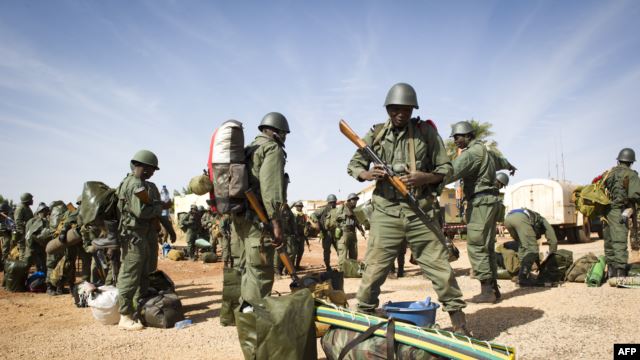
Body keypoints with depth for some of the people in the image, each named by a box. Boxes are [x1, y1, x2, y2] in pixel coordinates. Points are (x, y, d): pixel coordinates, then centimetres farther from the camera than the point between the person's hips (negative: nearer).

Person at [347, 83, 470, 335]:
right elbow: (353, 165, 13)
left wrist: (425, 177, -13)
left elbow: (445, 168, 8)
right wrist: (367, 174, -10)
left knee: (441, 269, 4)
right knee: (374, 270, 3)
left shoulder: (426, 132, 4)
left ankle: (459, 324, 18)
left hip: (420, 213, 0)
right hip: (386, 213, 0)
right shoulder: (376, 134, 6)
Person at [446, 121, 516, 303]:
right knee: (487, 247, 13)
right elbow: (500, 161, 41)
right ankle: (493, 288, 17)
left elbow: (452, 172, -28)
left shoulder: (472, 152, -12)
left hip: (480, 201, -10)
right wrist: (510, 166, 63)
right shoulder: (484, 151, 19)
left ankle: (487, 291, -7)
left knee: (476, 247, -8)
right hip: (490, 200, 10)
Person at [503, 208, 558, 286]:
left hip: (507, 218, 7)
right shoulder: (543, 221, 34)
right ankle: (523, 278, -6)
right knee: (531, 249, -1)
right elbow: (553, 241, 27)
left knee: (522, 247, 22)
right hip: (521, 218, -7)